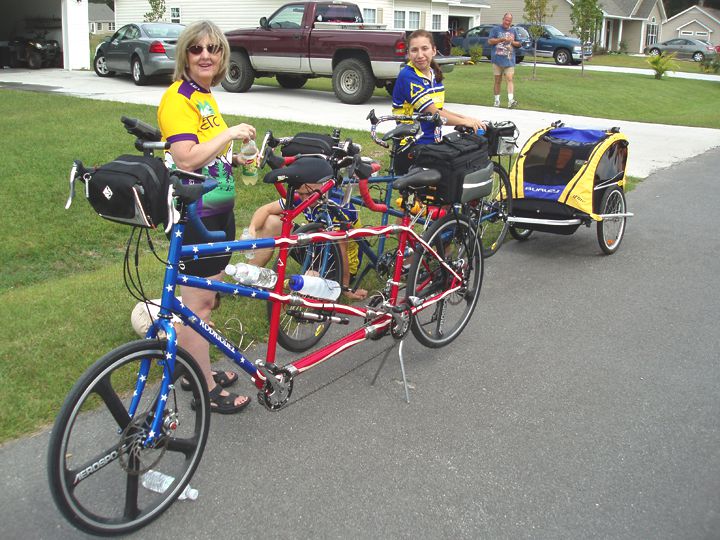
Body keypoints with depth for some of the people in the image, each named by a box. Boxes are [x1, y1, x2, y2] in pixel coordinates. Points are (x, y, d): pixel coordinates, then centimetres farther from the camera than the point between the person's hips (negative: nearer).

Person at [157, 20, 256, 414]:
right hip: (195, 215, -10)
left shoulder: (205, 97, 15)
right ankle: (207, 389, 10)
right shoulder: (178, 98, -15)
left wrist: (237, 158, 11)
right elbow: (186, 159, -26)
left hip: (218, 211, 10)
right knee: (199, 301, -1)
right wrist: (230, 133, -20)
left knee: (204, 298, 18)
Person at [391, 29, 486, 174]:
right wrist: (464, 121, -14)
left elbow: (439, 109, 12)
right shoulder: (407, 76, -16)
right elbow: (433, 113, -19)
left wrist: (465, 118, -3)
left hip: (433, 144, 8)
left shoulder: (435, 75, 9)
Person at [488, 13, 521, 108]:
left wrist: (512, 42, -4)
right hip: (497, 60, -1)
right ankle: (497, 100, 16)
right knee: (498, 81, 6)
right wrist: (501, 39, -12)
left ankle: (510, 100, -22)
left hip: (509, 60, 1)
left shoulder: (514, 31, 14)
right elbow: (489, 41, -4)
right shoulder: (496, 29, 5)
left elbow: (519, 44, 17)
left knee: (509, 79, -12)